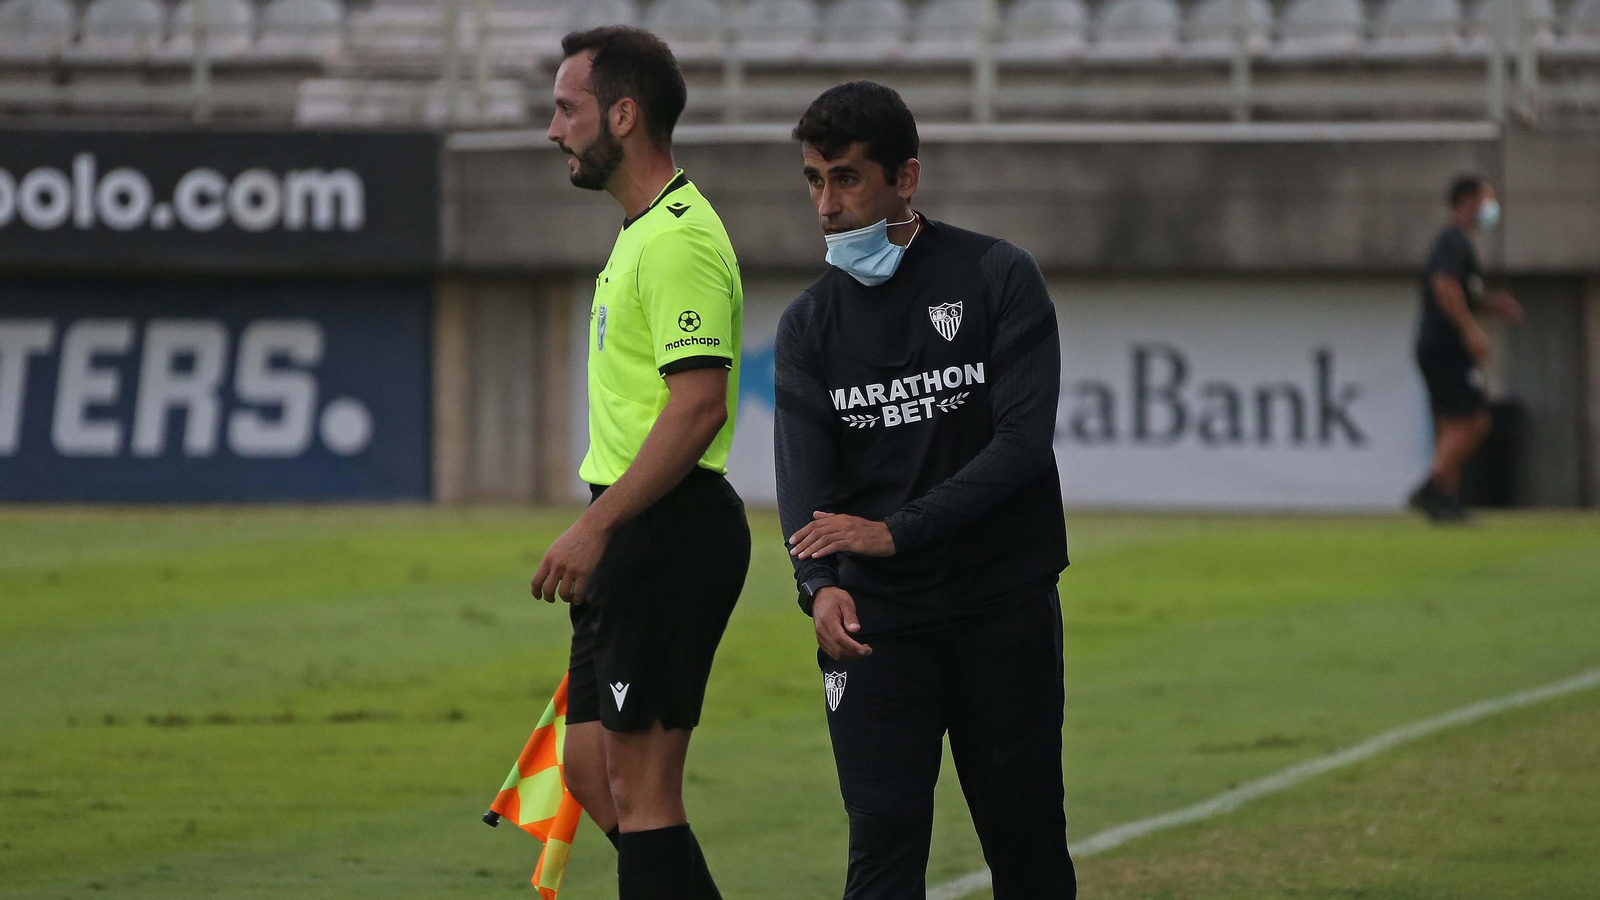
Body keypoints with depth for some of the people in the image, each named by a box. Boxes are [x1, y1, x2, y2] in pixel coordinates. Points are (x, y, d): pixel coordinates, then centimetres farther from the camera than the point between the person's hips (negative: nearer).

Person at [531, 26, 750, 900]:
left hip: (669, 533, -11)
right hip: (637, 541, 11)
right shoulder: (643, 231, 17)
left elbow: (699, 405, -24)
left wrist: (595, 527, -24)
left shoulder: (679, 239, -16)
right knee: (592, 773, 13)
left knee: (639, 790, -8)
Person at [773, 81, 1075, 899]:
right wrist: (820, 585, -27)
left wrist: (896, 529, -20)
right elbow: (805, 473, -6)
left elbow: (1022, 442, -12)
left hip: (1006, 609, -1)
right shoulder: (810, 324, 7)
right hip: (875, 621, 1)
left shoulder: (998, 279, -2)